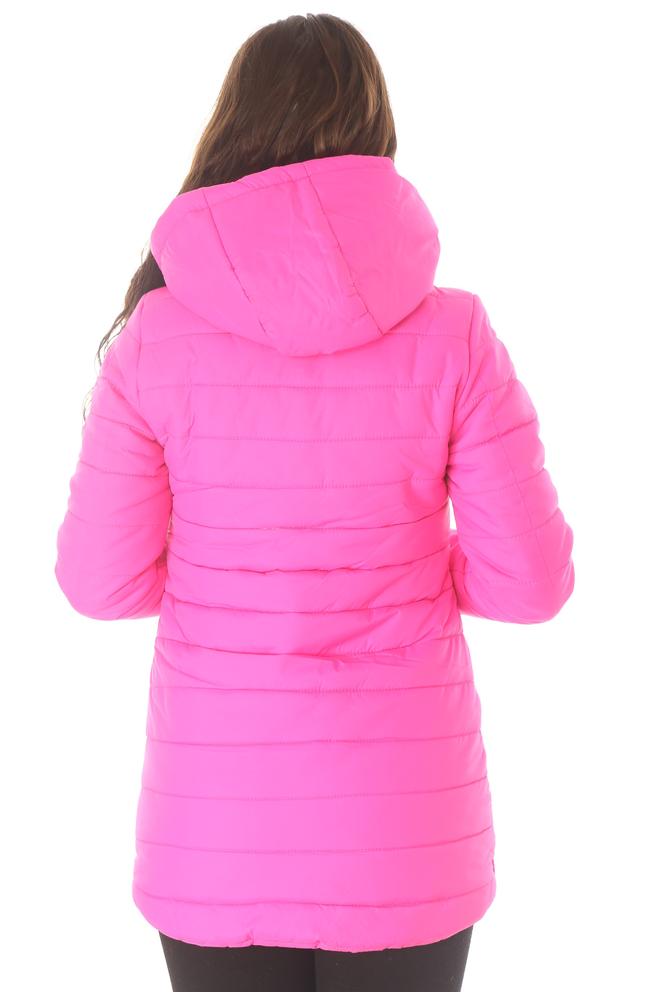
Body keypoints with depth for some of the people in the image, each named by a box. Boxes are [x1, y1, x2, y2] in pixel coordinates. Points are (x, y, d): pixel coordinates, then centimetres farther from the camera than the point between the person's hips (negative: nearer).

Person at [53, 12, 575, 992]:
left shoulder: (155, 335, -9)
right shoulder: (453, 334, -10)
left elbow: (100, 579, -4)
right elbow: (531, 579, -8)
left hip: (217, 831, 0)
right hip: (403, 832, 0)